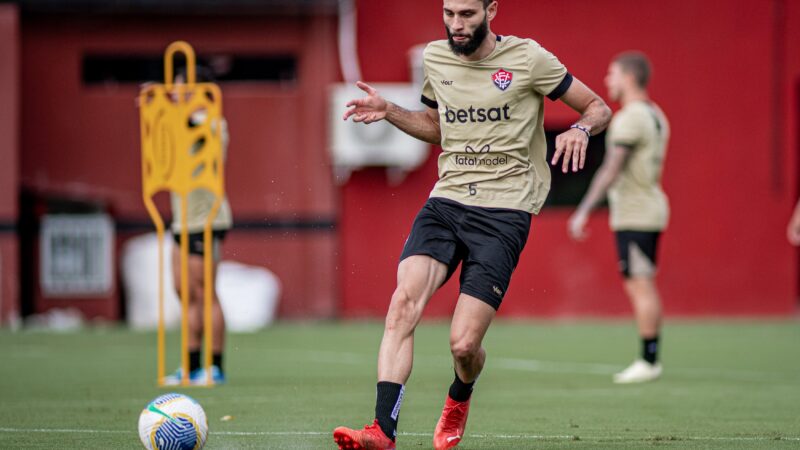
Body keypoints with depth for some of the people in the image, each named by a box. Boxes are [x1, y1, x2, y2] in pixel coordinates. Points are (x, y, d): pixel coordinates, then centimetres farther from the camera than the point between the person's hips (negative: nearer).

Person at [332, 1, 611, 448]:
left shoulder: (528, 58, -3)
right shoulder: (436, 58, 12)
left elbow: (599, 108, 5)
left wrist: (579, 130, -17)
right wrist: (388, 111, 13)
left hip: (504, 211, -4)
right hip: (445, 201, 4)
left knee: (464, 345, -10)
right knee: (404, 302, -22)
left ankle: (459, 400, 27)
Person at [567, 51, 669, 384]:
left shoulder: (629, 119, -15)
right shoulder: (655, 116, 15)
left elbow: (611, 170, -21)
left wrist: (584, 210, -21)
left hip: (634, 217, -10)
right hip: (650, 210, 10)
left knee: (641, 285, -8)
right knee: (642, 286, 11)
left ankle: (649, 361, -9)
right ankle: (650, 360, 11)